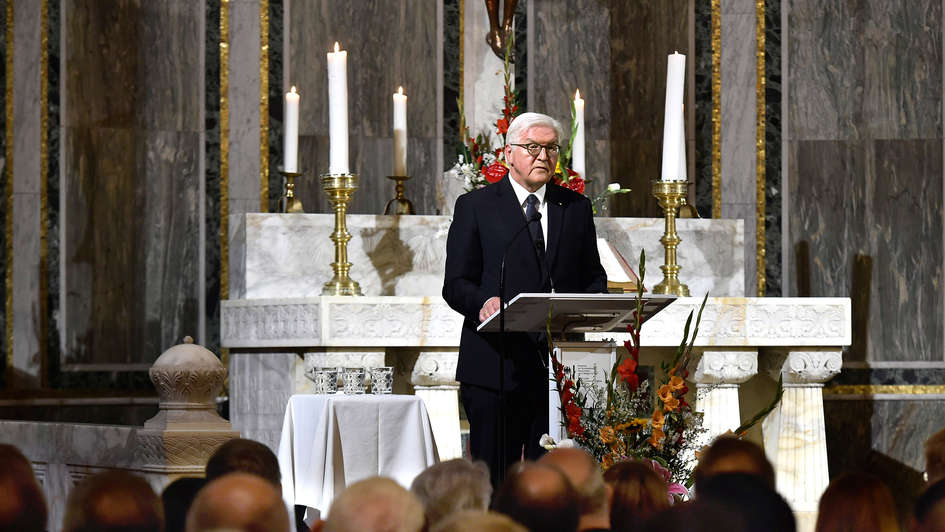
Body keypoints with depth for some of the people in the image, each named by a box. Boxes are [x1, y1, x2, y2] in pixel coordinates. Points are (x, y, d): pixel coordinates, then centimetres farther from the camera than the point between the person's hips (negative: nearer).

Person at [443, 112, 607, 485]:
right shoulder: (475, 206, 6)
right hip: (495, 366, -2)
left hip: (559, 366, 2)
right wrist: (483, 303, -20)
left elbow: (593, 276, 18)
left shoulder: (576, 208, 16)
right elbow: (455, 284, 2)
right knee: (492, 478, -2)